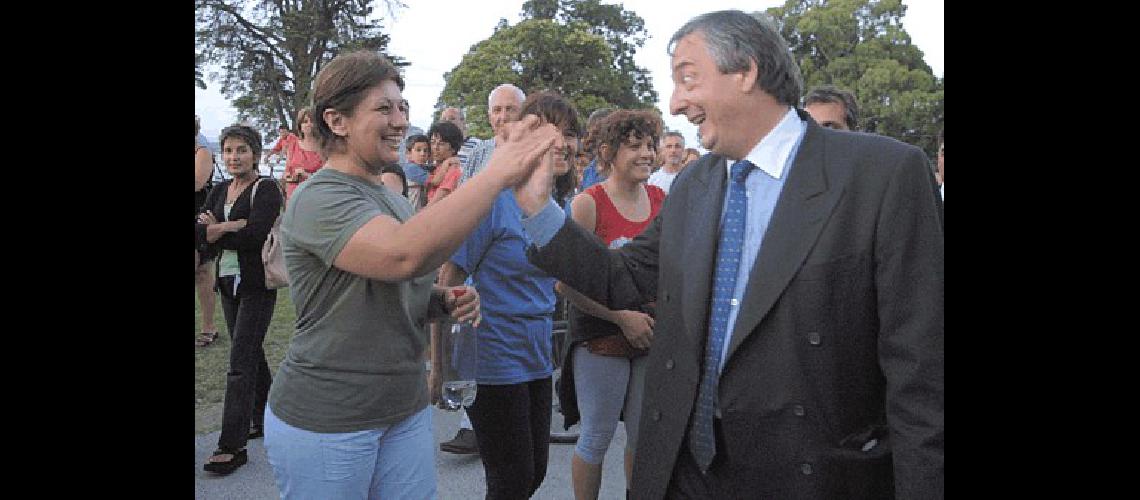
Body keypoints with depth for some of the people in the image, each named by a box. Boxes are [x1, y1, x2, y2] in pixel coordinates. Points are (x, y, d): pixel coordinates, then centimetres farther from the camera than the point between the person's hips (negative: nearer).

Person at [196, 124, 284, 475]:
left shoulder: (266, 189, -9)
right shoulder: (220, 191, 12)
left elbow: (255, 234, -22)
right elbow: (200, 230, 0)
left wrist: (215, 230, -10)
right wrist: (233, 227, -17)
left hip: (256, 285, -7)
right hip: (228, 282, 7)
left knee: (241, 362, -8)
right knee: (251, 353, 17)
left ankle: (232, 445, -4)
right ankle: (263, 419, 32)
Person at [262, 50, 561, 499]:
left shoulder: (391, 199, 9)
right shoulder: (319, 199, -18)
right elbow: (404, 254, -37)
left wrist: (445, 301, -2)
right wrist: (499, 174, -35)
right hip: (325, 422, -7)